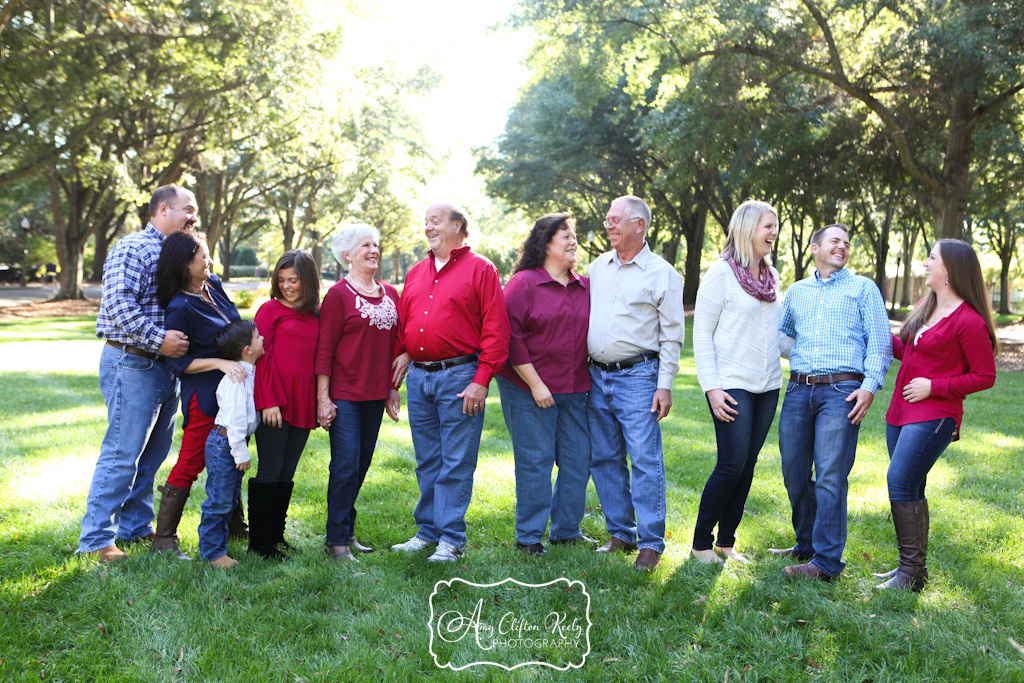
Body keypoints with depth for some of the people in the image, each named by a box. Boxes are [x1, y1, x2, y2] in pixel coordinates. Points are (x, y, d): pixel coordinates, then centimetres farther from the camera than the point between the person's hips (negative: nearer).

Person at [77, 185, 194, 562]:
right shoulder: (133, 249, -11)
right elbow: (117, 304, -23)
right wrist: (158, 339, -25)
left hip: (165, 366, 9)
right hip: (132, 364, -9)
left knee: (152, 454, 14)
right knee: (122, 454, -7)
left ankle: (135, 525, 26)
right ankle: (96, 538, 0)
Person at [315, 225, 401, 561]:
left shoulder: (390, 294, 12)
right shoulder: (338, 294, -6)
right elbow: (324, 348, -8)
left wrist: (393, 389, 14)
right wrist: (323, 397, -11)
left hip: (375, 395, 6)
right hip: (344, 394, -6)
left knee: (362, 464, 11)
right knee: (346, 465, -8)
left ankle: (346, 532, 22)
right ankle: (337, 540, 1)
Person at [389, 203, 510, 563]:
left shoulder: (480, 269, -3)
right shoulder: (416, 273, 16)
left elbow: (496, 330, -8)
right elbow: (402, 321, 22)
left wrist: (481, 381, -14)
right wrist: (403, 352, 3)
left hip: (459, 376, -6)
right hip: (418, 377, 6)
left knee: (456, 464, -1)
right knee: (427, 462, 13)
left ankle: (451, 539, 6)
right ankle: (428, 532, 23)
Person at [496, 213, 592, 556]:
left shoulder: (586, 287, 12)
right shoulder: (523, 283, -5)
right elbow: (511, 337, -10)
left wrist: (590, 382, 9)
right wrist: (534, 383, -13)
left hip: (575, 390, 6)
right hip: (530, 390, -5)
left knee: (578, 459, 8)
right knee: (535, 460, -1)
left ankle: (567, 529, 24)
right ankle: (529, 535, 13)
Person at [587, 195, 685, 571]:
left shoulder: (662, 273, -2)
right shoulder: (597, 267, 13)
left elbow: (672, 335, -3)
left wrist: (665, 385, -9)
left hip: (638, 376, -5)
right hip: (597, 375, 6)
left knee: (645, 461, -7)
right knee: (604, 459, 9)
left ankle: (651, 543, 0)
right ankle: (620, 534, 21)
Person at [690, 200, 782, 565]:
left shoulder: (771, 274, 13)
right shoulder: (721, 271, -6)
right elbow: (701, 333, -8)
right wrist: (711, 387, -14)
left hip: (767, 385, 6)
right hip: (733, 384, -6)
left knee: (747, 466, 7)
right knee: (732, 464, -8)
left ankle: (726, 542, 19)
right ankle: (701, 542, 7)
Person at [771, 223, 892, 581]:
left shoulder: (863, 288, 11)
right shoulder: (796, 292, 21)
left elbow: (880, 343, 3)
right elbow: (782, 333, 33)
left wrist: (870, 385, -10)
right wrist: (794, 351, 10)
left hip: (841, 390, -4)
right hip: (798, 389, 4)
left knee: (830, 476, -9)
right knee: (794, 472, 6)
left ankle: (826, 561, -6)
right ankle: (806, 545, 23)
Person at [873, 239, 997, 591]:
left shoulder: (968, 320, -13)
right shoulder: (925, 308, 13)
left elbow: (985, 376, -10)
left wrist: (934, 387, -15)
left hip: (933, 416, -9)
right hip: (901, 412, 9)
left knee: (900, 483, -15)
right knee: (910, 490, 11)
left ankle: (912, 572, -8)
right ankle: (912, 566, 21)